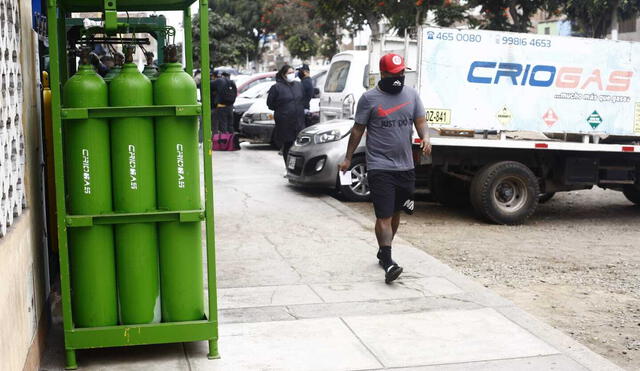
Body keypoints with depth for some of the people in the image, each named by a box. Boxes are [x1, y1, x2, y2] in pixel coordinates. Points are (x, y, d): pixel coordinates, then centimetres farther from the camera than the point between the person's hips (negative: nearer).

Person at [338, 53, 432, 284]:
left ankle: (383, 251, 33)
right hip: (380, 167, -5)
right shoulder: (369, 98, -4)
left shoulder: (411, 94, 9)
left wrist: (425, 137, -13)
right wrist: (348, 158, 3)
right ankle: (387, 262, -12)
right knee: (384, 216, -10)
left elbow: (420, 121, 9)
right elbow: (358, 130, 1)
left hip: (405, 167, 5)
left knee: (395, 213, 16)